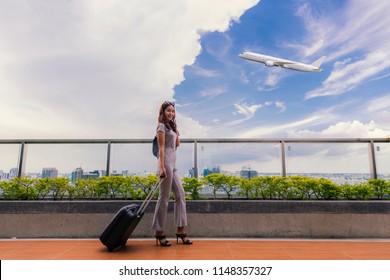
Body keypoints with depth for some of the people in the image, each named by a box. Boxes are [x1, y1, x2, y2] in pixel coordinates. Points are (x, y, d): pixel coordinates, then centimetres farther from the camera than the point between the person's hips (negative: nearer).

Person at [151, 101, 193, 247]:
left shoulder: (171, 126, 21)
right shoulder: (162, 126, -3)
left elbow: (177, 144, 18)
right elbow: (161, 148, -12)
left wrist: (175, 127, 16)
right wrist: (162, 167, -19)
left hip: (173, 164, 9)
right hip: (166, 162, -9)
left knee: (180, 194, 5)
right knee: (164, 197, -4)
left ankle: (180, 230, 11)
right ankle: (159, 233, 6)